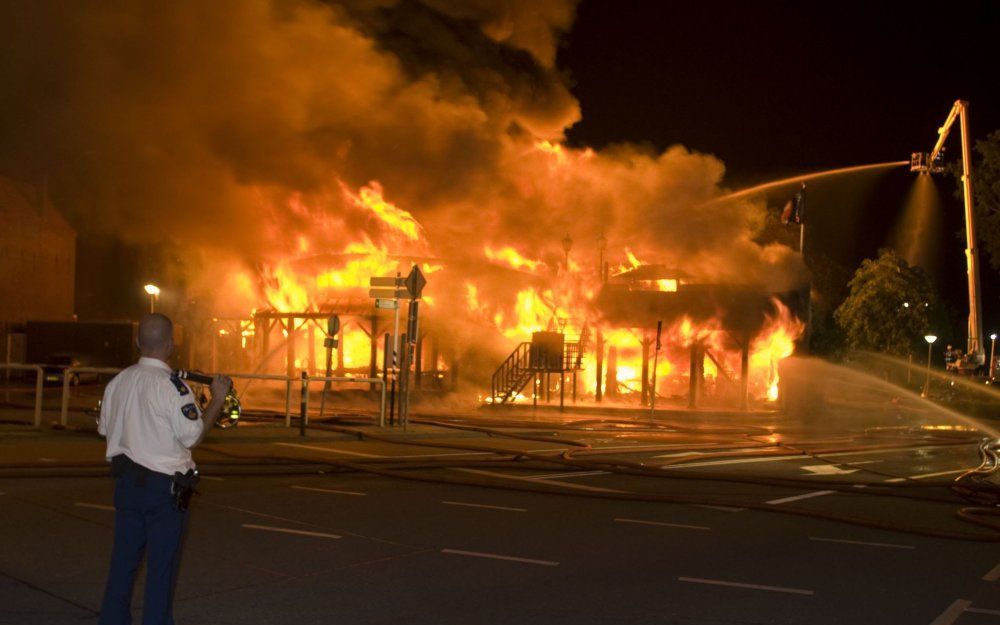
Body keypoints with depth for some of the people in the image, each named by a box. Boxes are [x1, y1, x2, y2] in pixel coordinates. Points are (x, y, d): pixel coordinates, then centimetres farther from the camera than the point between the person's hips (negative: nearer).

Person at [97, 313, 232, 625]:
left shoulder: (118, 381, 5)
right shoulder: (172, 386, -17)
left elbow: (105, 428, 14)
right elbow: (192, 435, -17)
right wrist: (217, 400, -8)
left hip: (126, 480, 6)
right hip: (165, 486, -6)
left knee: (124, 558, 15)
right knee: (162, 563, 3)